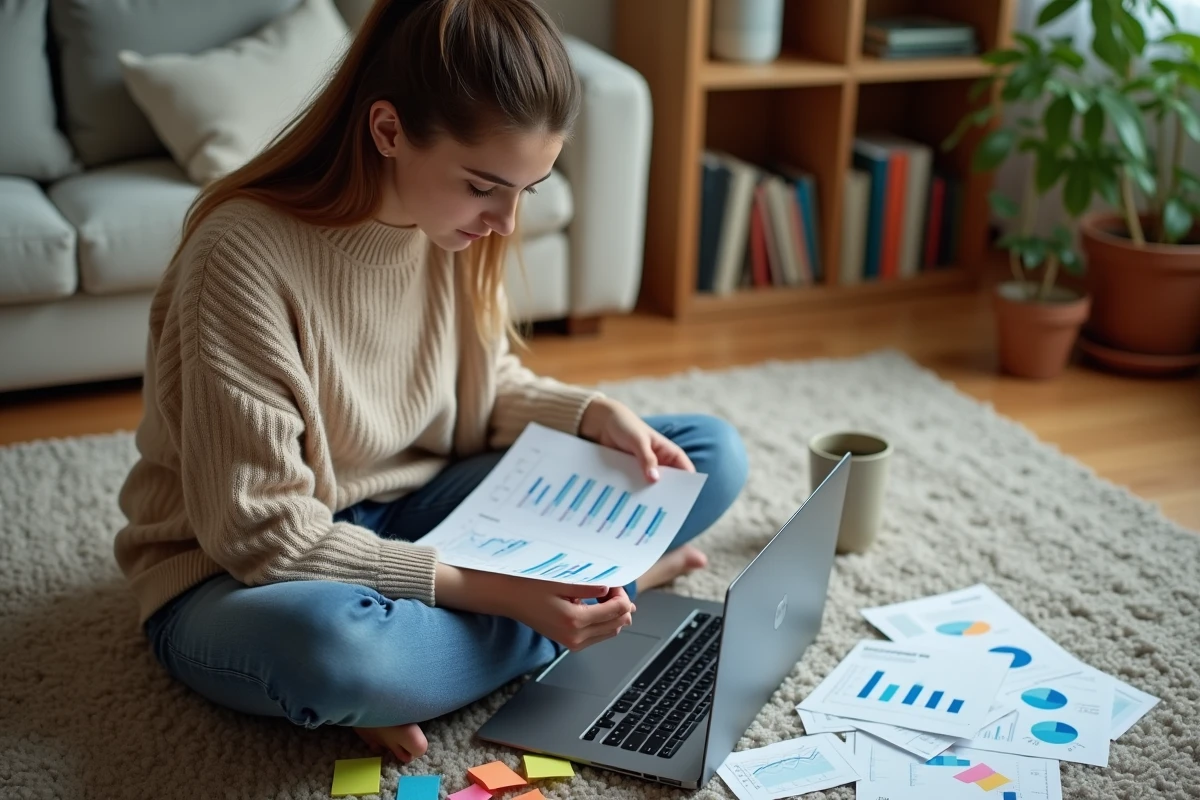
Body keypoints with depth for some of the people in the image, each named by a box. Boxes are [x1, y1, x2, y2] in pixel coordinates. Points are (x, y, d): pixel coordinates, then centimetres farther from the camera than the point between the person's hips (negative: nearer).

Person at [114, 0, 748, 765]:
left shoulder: (457, 221, -8)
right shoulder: (244, 255, -27)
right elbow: (258, 529, -26)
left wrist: (595, 414, -11)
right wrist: (485, 589, -32)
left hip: (411, 518, 5)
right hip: (247, 577, -5)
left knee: (714, 451, -2)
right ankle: (614, 581, -18)